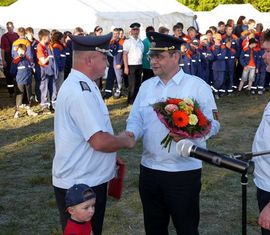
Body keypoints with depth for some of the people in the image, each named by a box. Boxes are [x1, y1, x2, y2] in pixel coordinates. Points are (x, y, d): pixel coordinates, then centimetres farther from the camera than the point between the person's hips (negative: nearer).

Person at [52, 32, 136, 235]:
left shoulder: (77, 84, 9)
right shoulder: (81, 91, -24)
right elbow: (100, 141, -29)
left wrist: (111, 155, 15)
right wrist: (125, 141, -11)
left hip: (87, 180, 10)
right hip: (80, 186, -10)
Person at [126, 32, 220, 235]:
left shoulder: (197, 86, -6)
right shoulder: (146, 86, 9)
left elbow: (212, 123, -8)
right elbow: (136, 119, 5)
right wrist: (130, 135, -18)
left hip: (184, 171, -4)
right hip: (149, 169, 5)